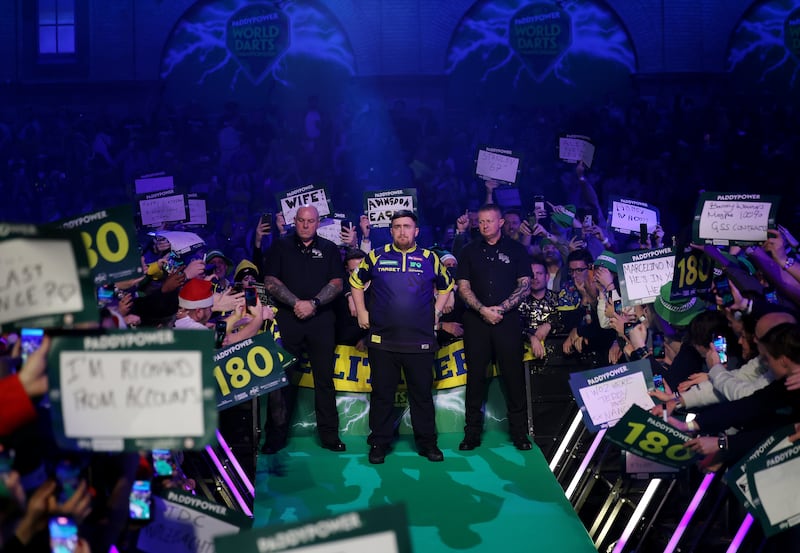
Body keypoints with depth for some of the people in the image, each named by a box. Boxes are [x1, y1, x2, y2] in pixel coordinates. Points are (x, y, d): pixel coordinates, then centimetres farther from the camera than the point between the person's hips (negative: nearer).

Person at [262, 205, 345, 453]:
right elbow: (270, 281, 0)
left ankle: (329, 435, 10)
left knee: (324, 378, 3)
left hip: (321, 320, 1)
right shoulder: (280, 247, 8)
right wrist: (295, 302, -12)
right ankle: (276, 435, 8)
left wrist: (313, 303, -12)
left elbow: (337, 283, 3)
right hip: (286, 319, 0)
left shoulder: (329, 249, 11)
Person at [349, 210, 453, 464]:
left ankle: (427, 443, 19)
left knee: (422, 394, 8)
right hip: (382, 340, 0)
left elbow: (446, 286, 20)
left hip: (420, 341, 0)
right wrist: (361, 311, 9)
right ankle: (379, 443, 18)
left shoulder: (430, 259, 4)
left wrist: (436, 312, 10)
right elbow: (356, 282, 17)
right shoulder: (376, 257, 3)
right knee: (382, 394, 7)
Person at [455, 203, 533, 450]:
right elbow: (463, 287, 4)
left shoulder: (516, 249, 6)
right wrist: (483, 310, -11)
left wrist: (501, 308, -11)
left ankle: (519, 431, 9)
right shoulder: (469, 251, 9)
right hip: (476, 320, 1)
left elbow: (525, 285, 1)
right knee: (475, 376, 4)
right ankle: (472, 432, 10)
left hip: (508, 319, -1)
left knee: (513, 375, 0)